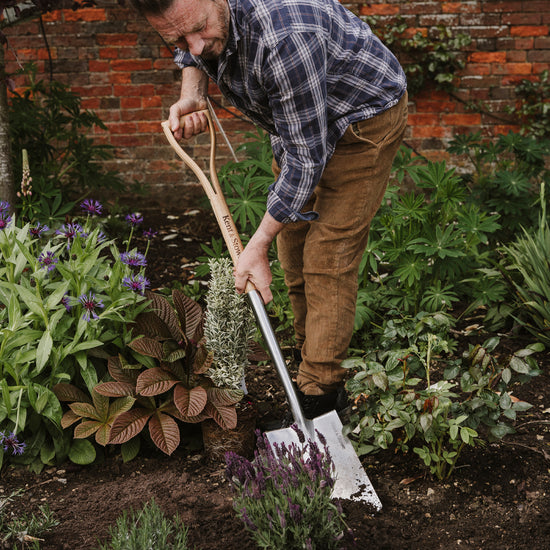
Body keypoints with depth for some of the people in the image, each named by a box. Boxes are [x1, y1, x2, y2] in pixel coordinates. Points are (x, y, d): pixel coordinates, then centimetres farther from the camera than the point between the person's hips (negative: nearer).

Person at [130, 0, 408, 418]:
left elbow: (306, 158, -32)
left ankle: (318, 401, -4)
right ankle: (307, 356, 30)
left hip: (365, 117, -8)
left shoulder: (285, 39, -42)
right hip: (298, 117, 8)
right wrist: (192, 97, -12)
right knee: (292, 243, 14)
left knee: (327, 258, -12)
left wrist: (257, 246, -24)